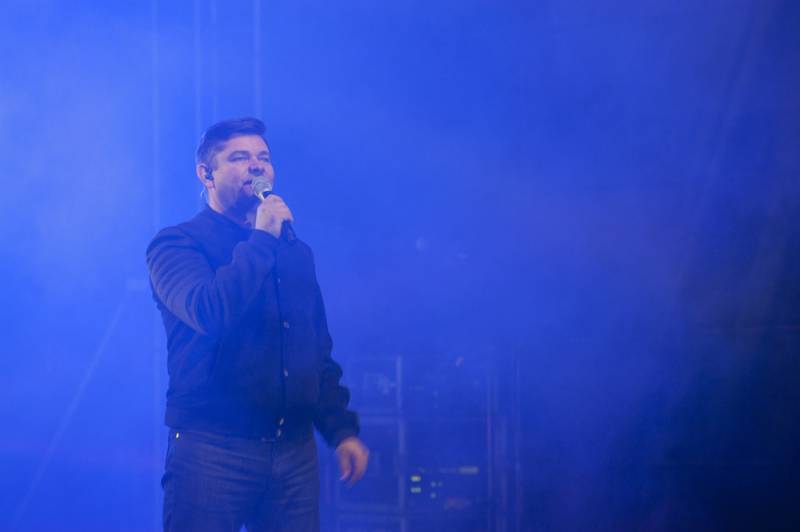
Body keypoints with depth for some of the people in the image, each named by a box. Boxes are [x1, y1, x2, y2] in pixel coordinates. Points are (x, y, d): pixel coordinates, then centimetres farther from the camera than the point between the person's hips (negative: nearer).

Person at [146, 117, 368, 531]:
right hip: (212, 448, -5)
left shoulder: (295, 252, 17)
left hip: (294, 450, 5)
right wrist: (261, 241, -13)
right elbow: (209, 313, -21)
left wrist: (340, 429, 10)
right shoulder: (177, 244, -1)